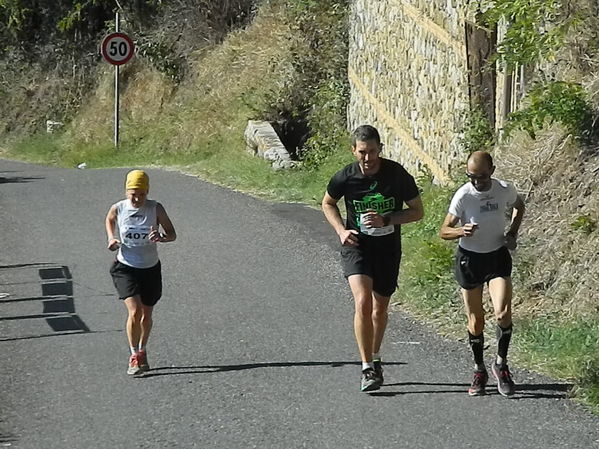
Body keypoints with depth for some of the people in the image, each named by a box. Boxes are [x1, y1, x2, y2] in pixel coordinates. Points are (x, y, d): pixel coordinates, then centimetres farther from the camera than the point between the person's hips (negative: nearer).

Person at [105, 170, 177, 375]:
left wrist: (162, 237, -28)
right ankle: (134, 357, -6)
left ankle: (142, 352, 37)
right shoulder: (118, 209, -9)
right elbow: (109, 220, 15)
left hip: (151, 269, 2)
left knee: (146, 315, 13)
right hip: (126, 268, -2)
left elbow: (172, 233, -6)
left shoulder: (155, 209, -11)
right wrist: (111, 238, -2)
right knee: (134, 311, -19)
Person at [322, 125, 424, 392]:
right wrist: (341, 230, -7)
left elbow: (418, 211, -3)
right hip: (356, 245, -1)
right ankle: (368, 369, -17)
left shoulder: (397, 175, -12)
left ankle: (375, 358, 39)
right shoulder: (345, 178, -11)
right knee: (363, 301, -21)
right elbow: (328, 204, 10)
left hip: (388, 247, 1)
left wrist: (386, 219, -18)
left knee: (380, 308, 13)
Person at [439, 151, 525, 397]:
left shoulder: (505, 190, -10)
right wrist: (461, 231, -36)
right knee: (475, 321, 5)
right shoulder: (463, 196, -18)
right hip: (469, 258, -1)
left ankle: (501, 363, 4)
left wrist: (512, 233, -1)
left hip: (498, 256, 1)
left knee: (503, 314, -17)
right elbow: (444, 231, -14)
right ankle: (479, 370, 25)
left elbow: (519, 206, 14)